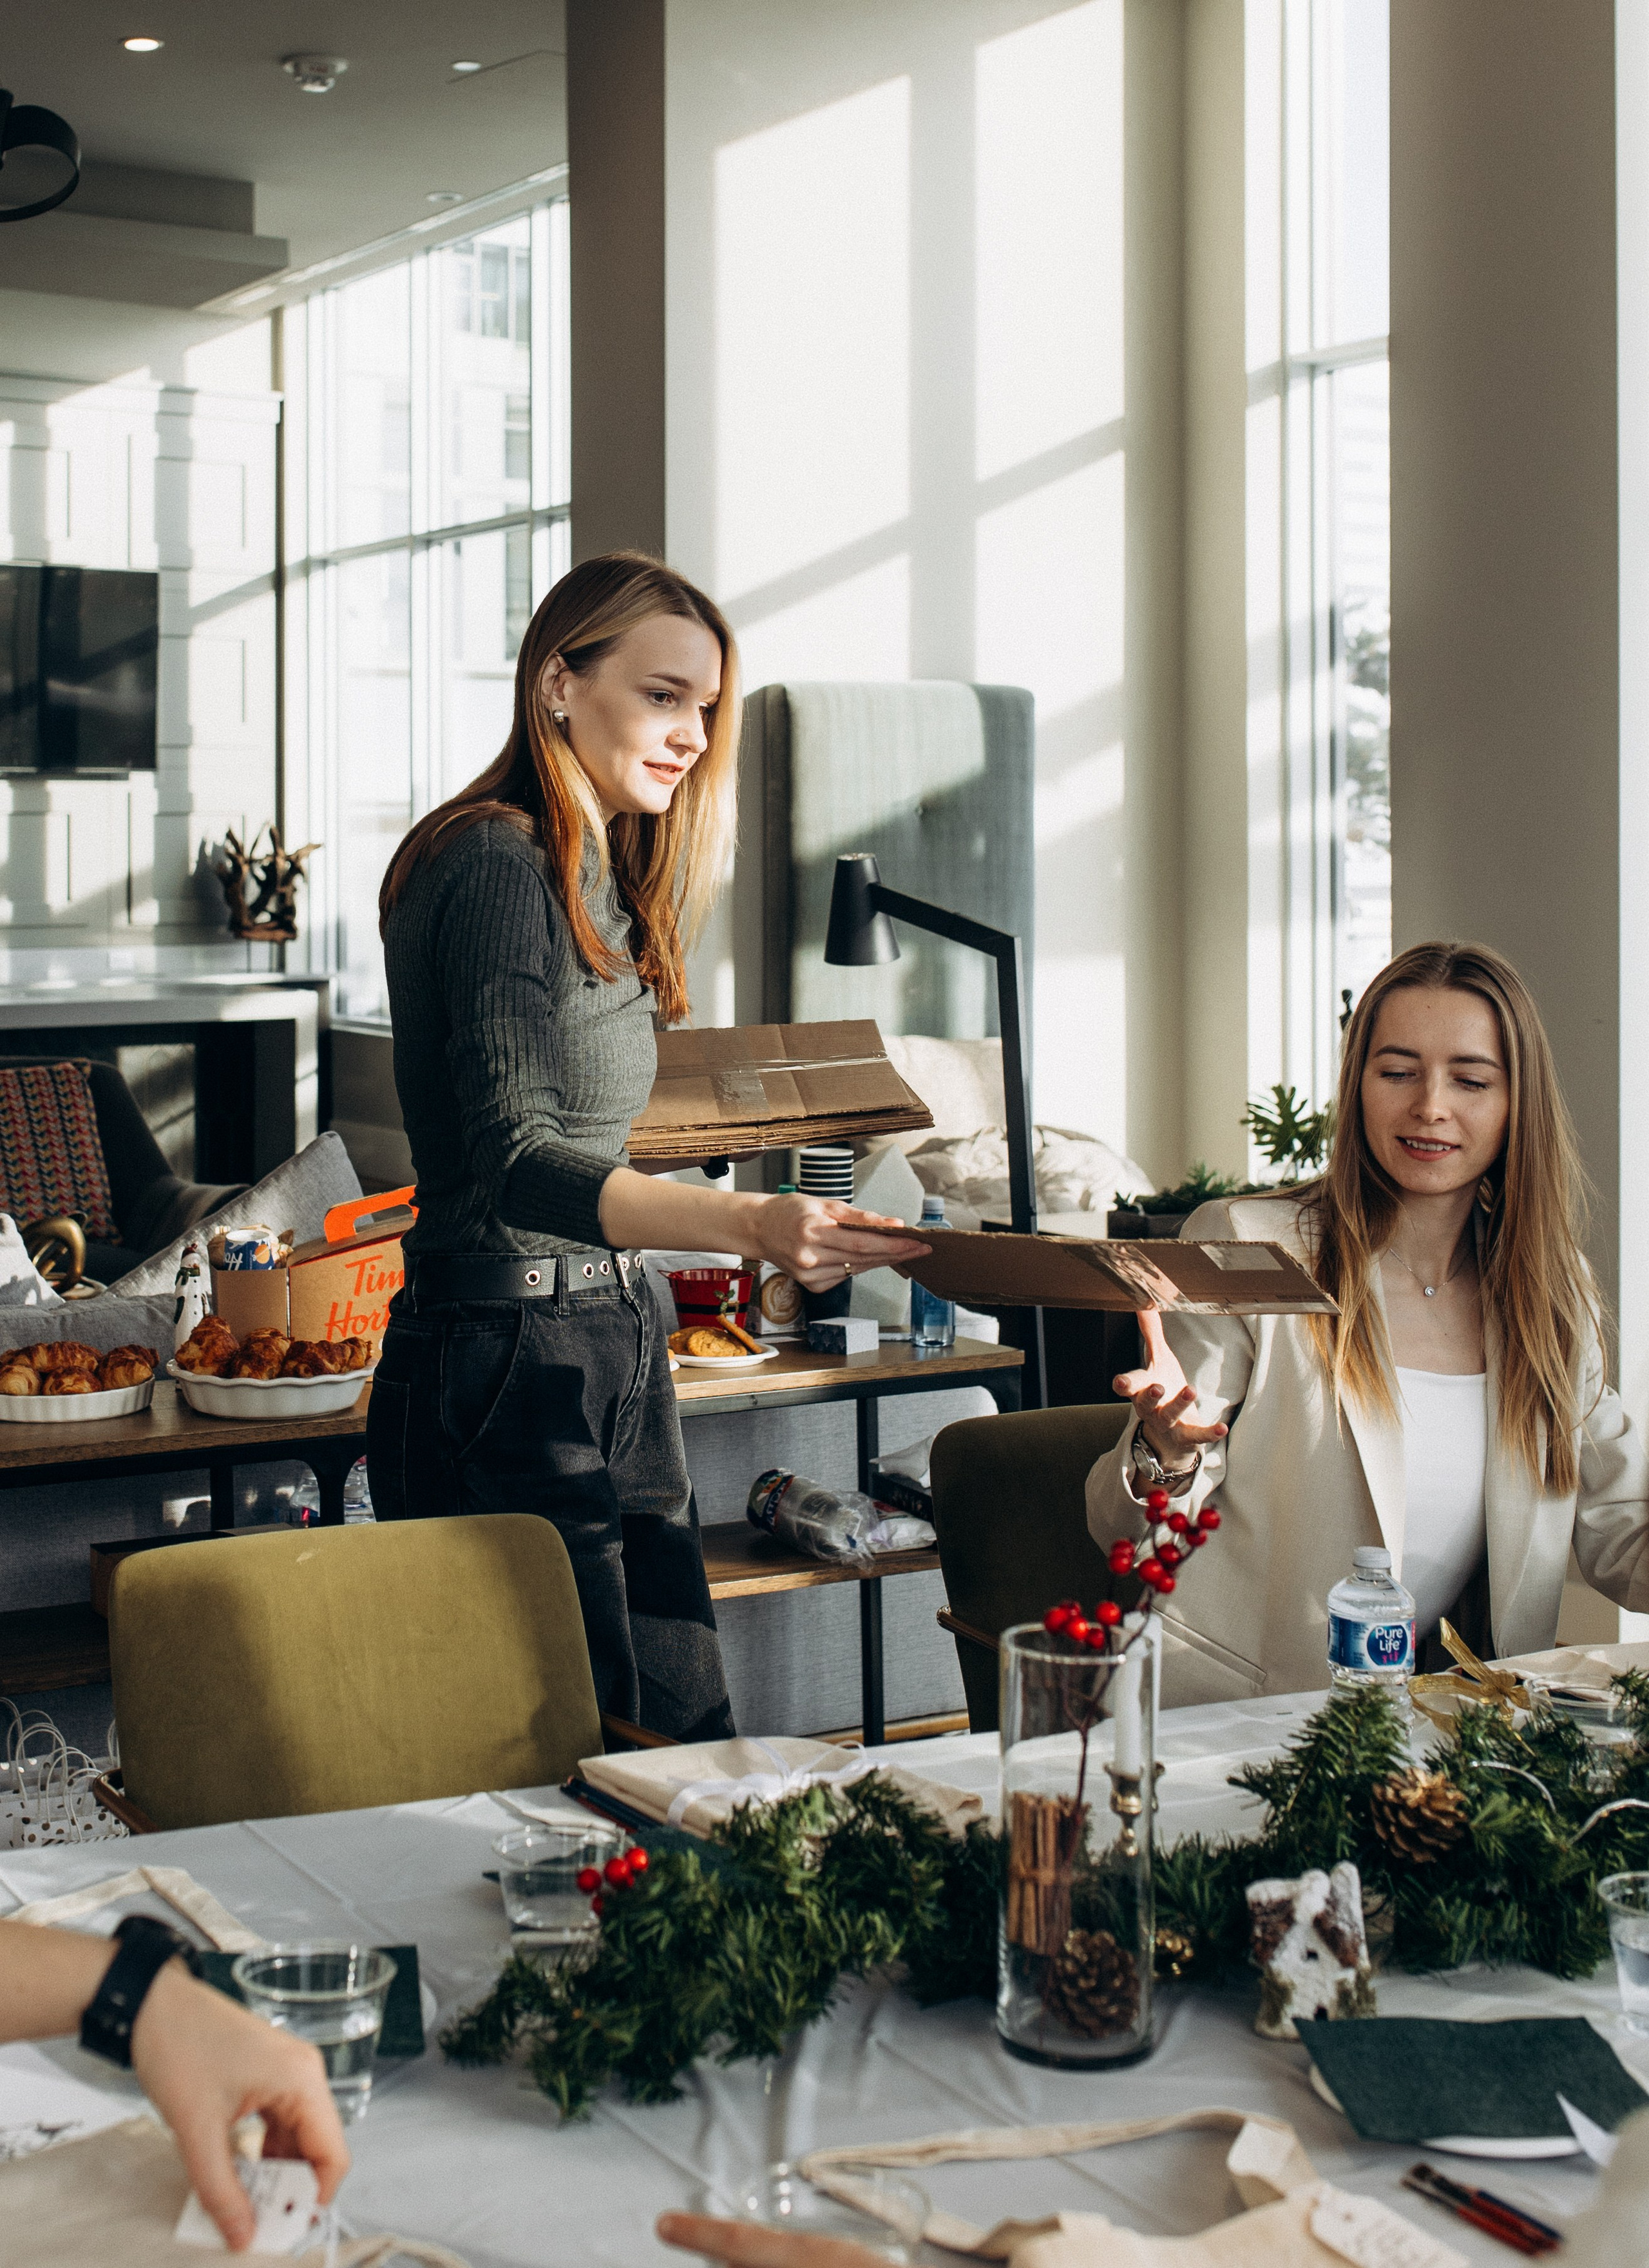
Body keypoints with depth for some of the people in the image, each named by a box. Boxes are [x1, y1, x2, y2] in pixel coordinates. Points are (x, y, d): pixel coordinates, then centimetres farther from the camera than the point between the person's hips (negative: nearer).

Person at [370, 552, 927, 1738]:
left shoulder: (598, 877, 16)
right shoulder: (496, 865, -13)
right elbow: (510, 1160, -23)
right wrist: (749, 1222, -35)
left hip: (613, 1349, 9)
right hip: (512, 1360, -9)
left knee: (690, 1736, 7)